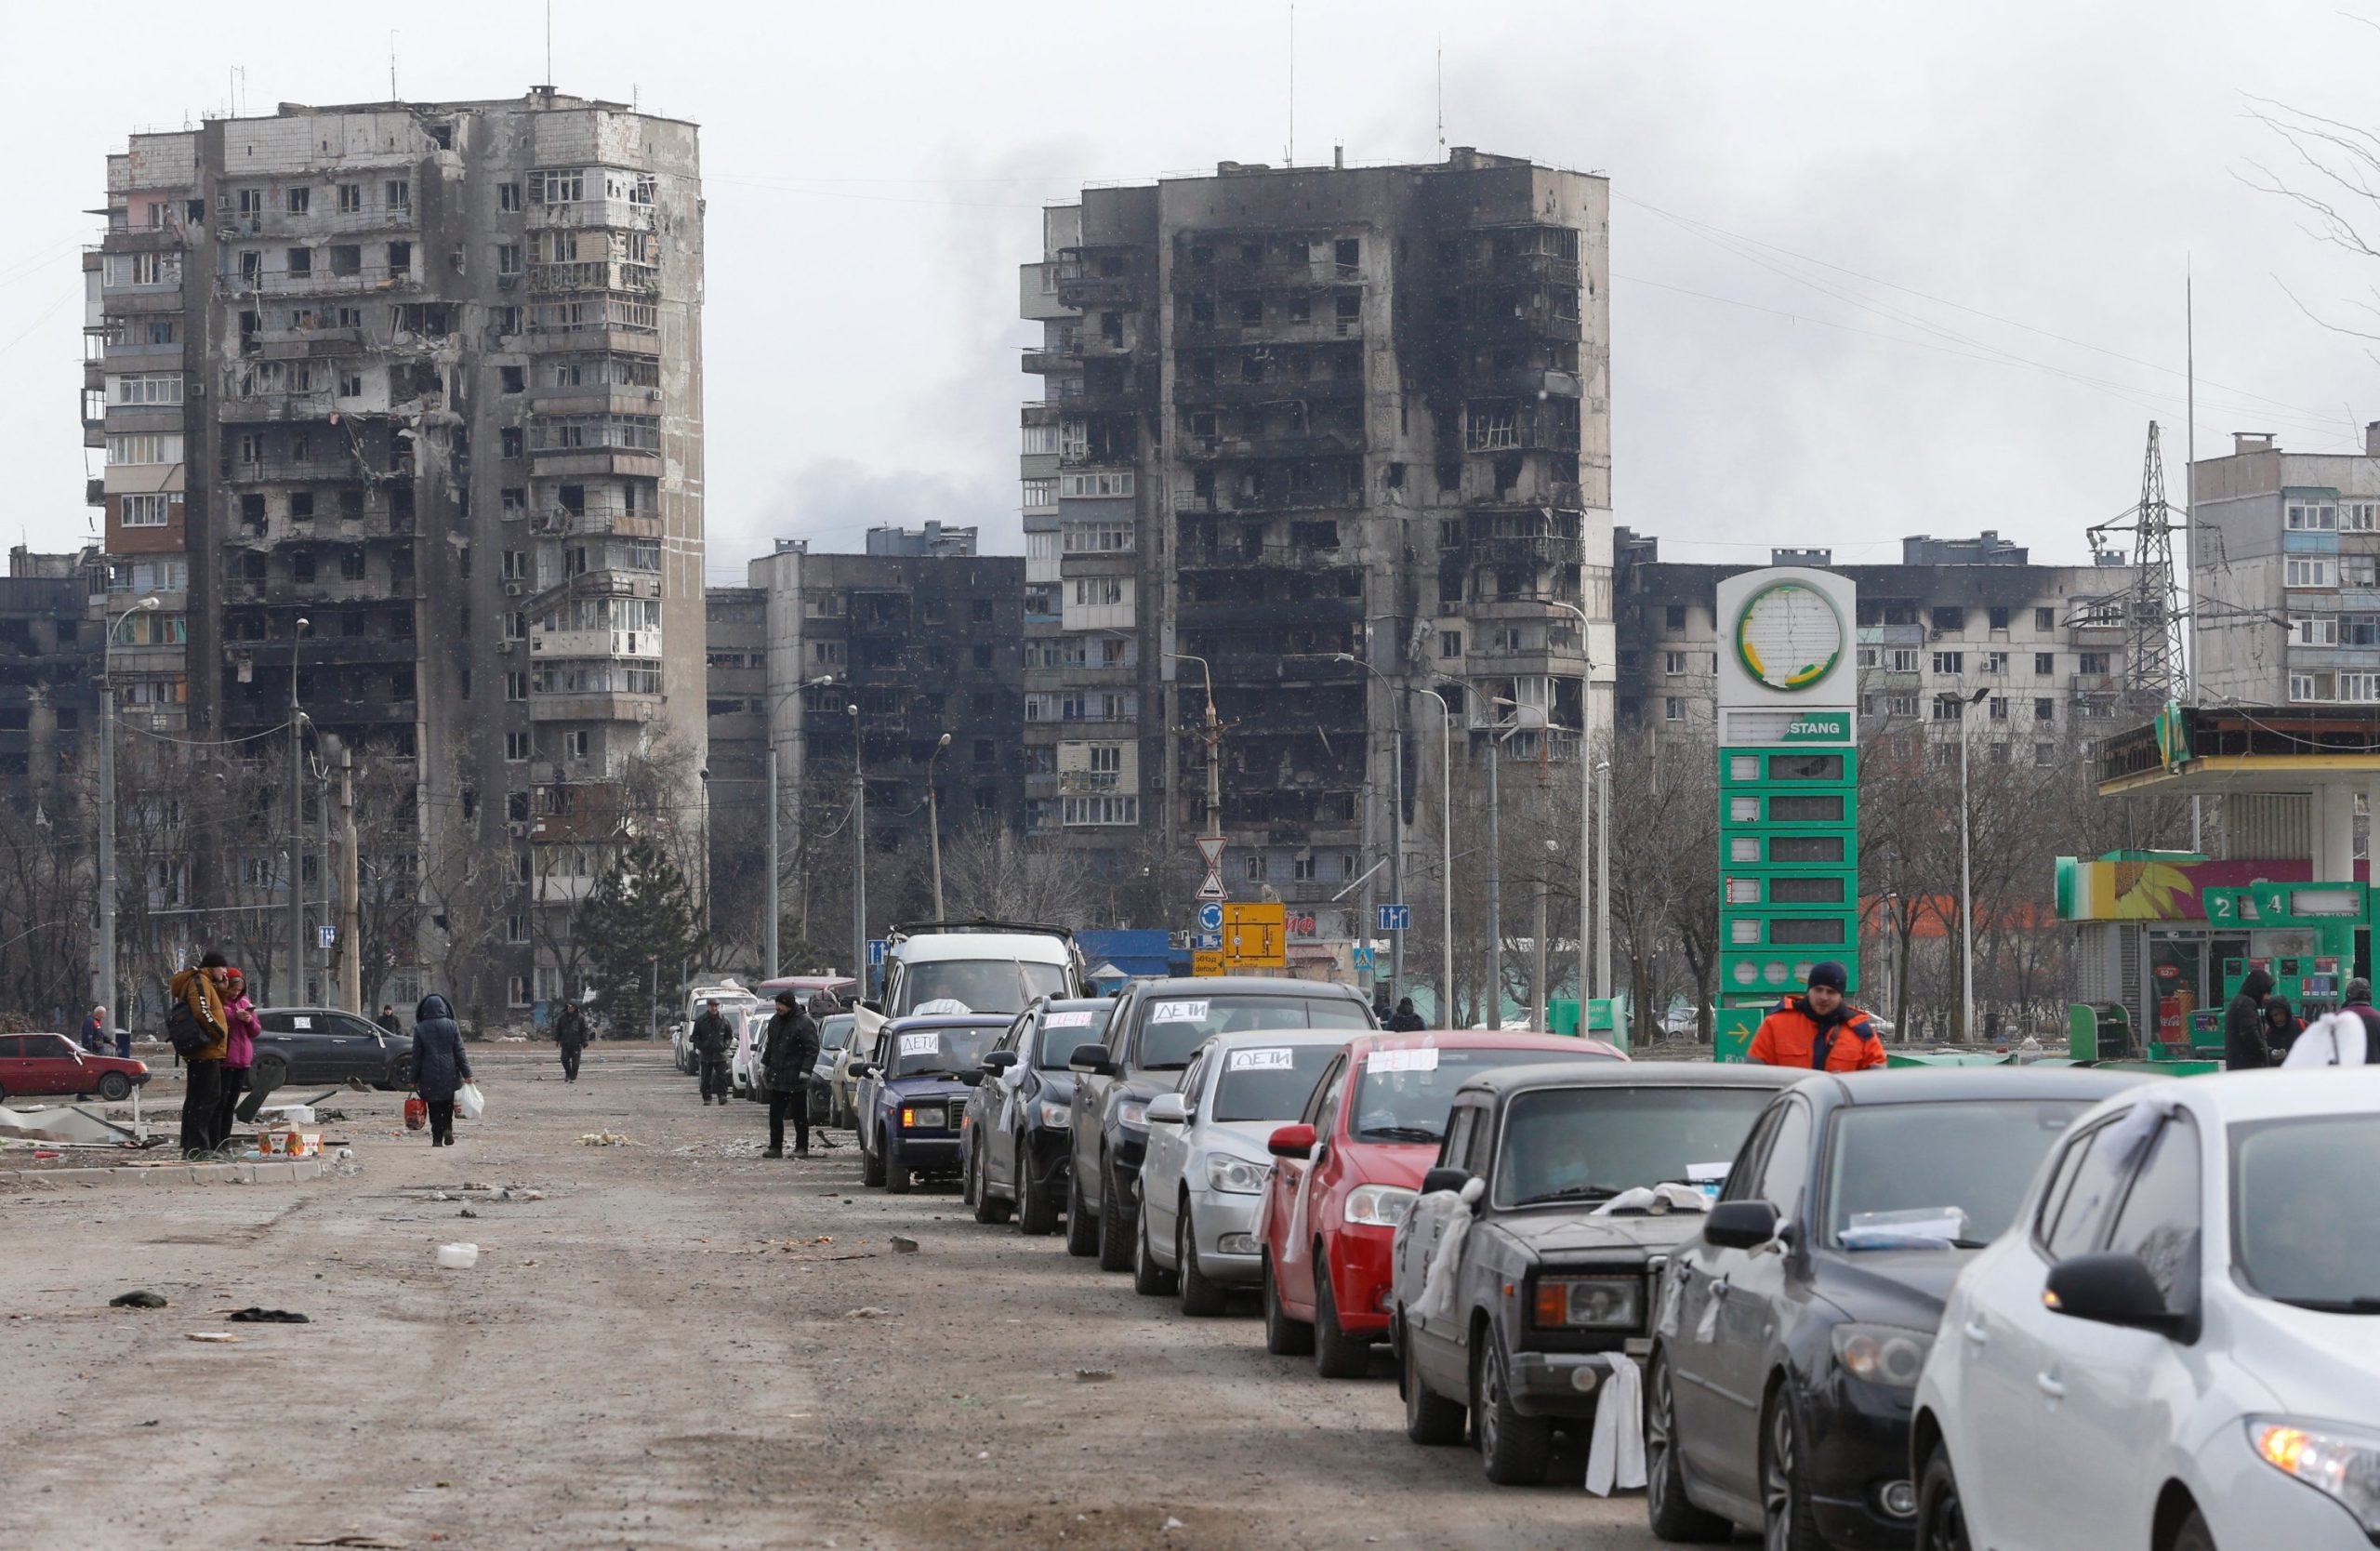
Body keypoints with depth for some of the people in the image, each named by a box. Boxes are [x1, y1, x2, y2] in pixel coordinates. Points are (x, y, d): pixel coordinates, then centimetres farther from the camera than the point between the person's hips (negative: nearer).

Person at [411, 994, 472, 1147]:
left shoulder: (420, 1029, -4)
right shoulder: (452, 1026, -3)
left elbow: (416, 1056, -1)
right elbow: (459, 1052, -3)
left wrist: (414, 1080, 5)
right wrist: (467, 1074, 1)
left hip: (429, 1076, -1)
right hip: (450, 1074, 1)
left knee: (434, 1108, 6)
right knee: (448, 1105, 17)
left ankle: (437, 1138, 1)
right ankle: (448, 1128, -3)